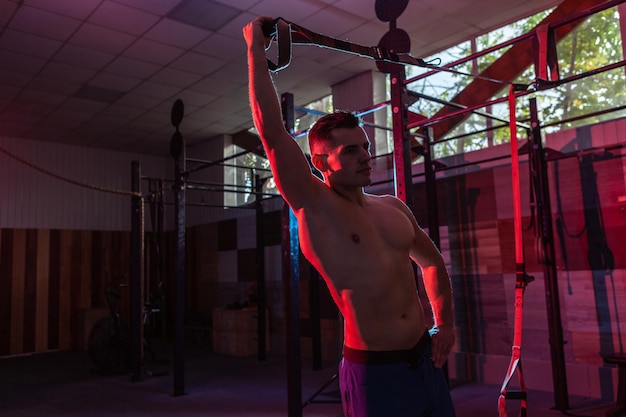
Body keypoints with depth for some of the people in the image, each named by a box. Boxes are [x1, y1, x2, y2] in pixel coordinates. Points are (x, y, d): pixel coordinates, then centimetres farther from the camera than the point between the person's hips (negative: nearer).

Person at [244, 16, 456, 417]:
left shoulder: (393, 208, 6)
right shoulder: (314, 207, -10)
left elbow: (432, 262, 21)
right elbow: (272, 132, -19)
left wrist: (446, 323, 10)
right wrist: (256, 49, -12)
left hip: (425, 360, 6)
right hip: (373, 371, -6)